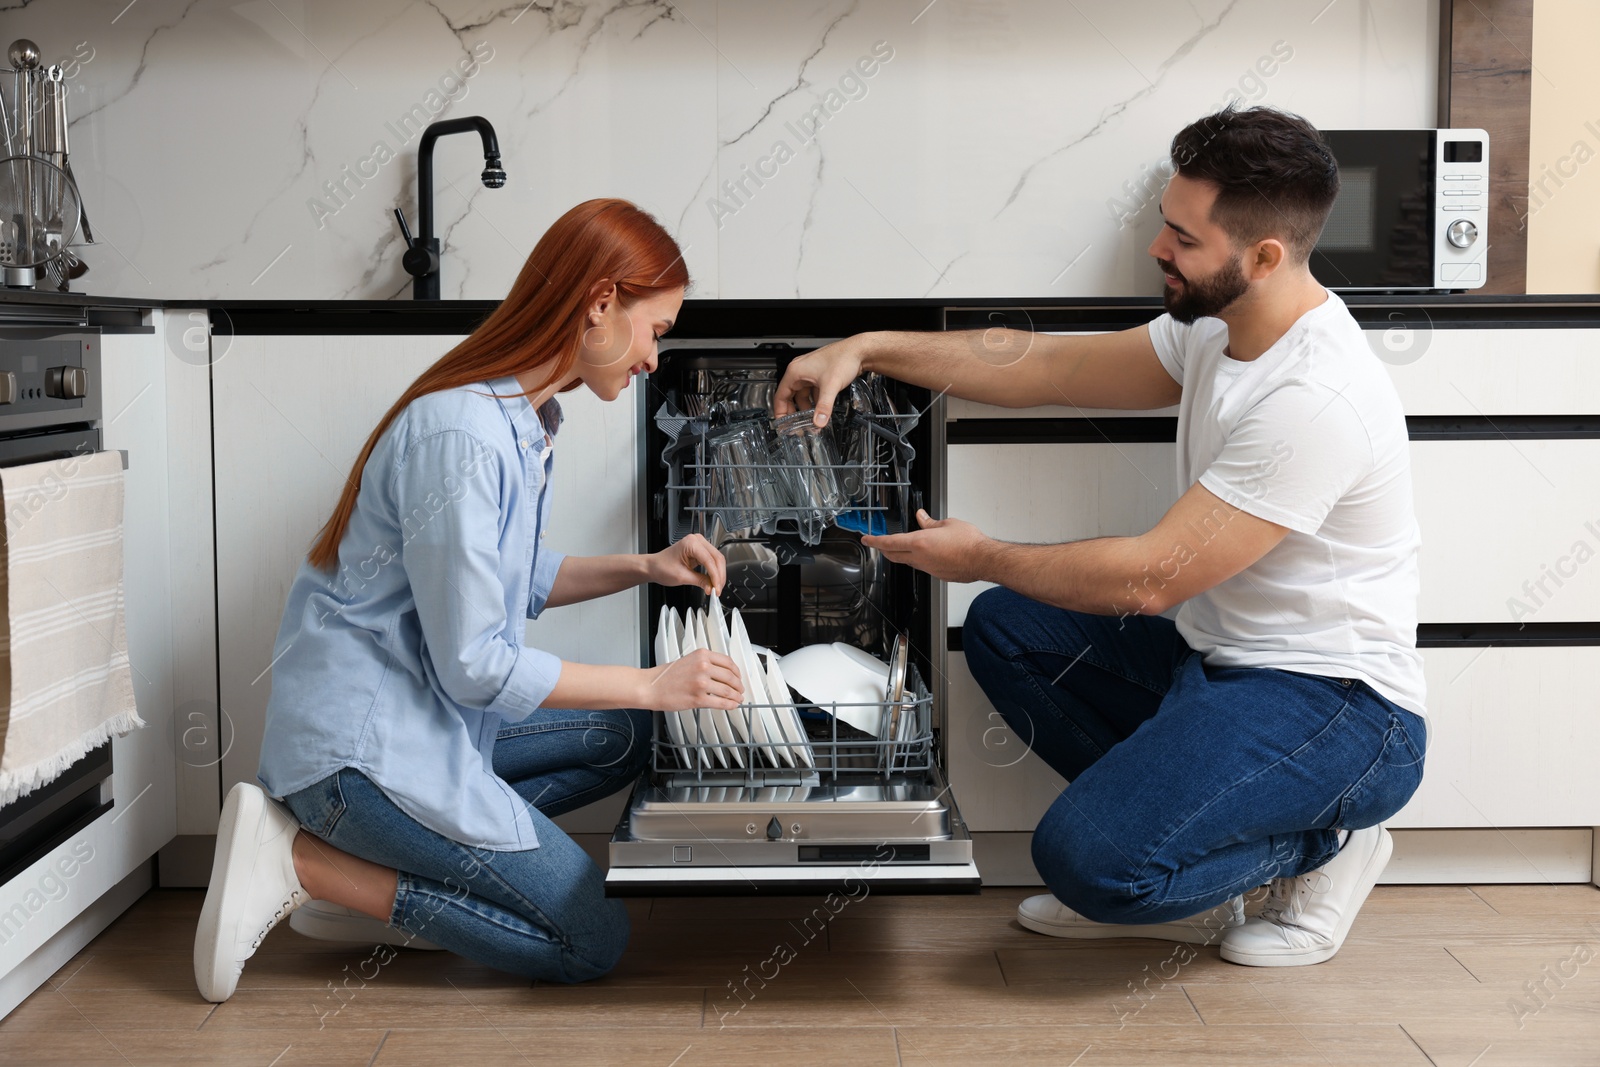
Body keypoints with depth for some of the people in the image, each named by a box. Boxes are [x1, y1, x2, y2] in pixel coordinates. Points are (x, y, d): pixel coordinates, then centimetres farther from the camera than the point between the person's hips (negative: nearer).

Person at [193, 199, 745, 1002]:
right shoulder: (460, 437, -25)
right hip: (361, 744, -10)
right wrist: (653, 685, -15)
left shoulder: (524, 418, 6)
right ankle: (301, 861, -4)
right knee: (593, 942, -4)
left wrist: (641, 569, 6)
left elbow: (513, 579, 18)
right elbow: (472, 662, -22)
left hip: (426, 712, 10)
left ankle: (376, 863, 6)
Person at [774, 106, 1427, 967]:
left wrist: (982, 557, -11)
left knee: (1089, 857, -27)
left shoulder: (1317, 399, -26)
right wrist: (868, 348, 2)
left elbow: (1150, 577, -24)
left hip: (1336, 710, -10)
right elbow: (1046, 365, 9)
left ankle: (1321, 843, 3)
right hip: (1219, 662, 10)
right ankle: (1172, 882, 4)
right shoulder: (1218, 330, 4)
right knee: (1002, 629, 4)